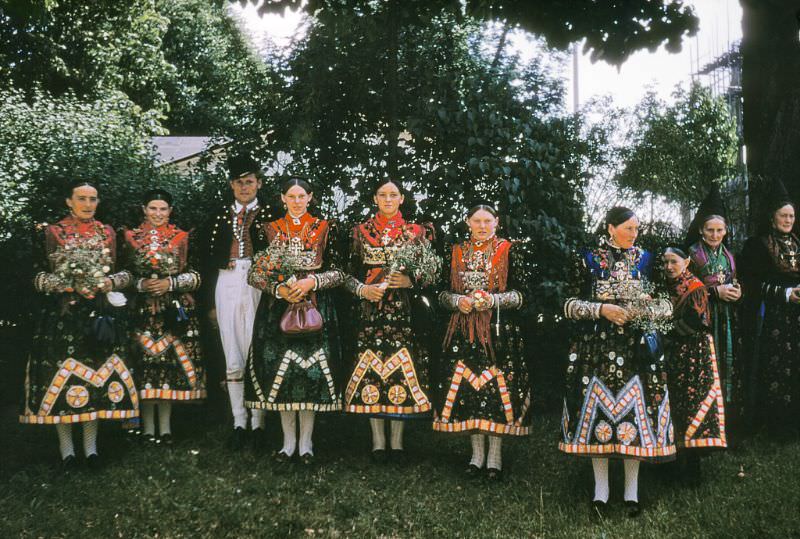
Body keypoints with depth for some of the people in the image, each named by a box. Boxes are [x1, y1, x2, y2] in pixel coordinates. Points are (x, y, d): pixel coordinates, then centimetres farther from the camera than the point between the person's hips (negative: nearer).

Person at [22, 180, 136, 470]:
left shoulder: (107, 232, 11)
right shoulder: (53, 232, 2)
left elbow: (124, 272, 11)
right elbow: (38, 276, -2)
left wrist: (111, 282, -9)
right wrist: (70, 286, -14)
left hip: (101, 313, 2)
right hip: (63, 314, -2)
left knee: (98, 374, 2)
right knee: (62, 375, -3)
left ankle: (91, 445, 12)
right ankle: (66, 447, 7)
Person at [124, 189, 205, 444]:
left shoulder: (182, 238, 7)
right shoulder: (131, 238, 8)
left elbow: (196, 276, 4)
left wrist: (170, 283, -10)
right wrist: (140, 284, -10)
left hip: (176, 312, 0)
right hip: (142, 311, 0)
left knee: (171, 365, 0)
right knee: (145, 365, -1)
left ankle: (165, 427, 10)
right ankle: (148, 429, 9)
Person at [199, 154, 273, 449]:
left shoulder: (270, 216, 6)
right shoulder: (220, 217, 14)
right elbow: (208, 260, 12)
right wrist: (210, 303, 8)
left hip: (259, 286, -2)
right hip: (227, 285, 3)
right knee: (232, 361, 3)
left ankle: (258, 423, 3)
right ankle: (239, 423, 11)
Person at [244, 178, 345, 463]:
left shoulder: (324, 228, 5)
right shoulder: (271, 229, 8)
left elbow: (339, 271, 2)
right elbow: (255, 273, 5)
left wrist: (312, 282, -13)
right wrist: (279, 289, -11)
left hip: (315, 309, -1)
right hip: (278, 310, 1)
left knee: (311, 372, -4)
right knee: (280, 371, 0)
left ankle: (305, 441, 8)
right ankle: (288, 440, 13)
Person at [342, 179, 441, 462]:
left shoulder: (416, 232, 7)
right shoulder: (361, 232, 9)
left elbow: (432, 271, 7)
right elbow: (348, 273, 9)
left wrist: (411, 282, -10)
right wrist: (362, 289, -8)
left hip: (404, 312, 0)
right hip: (370, 311, 1)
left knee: (402, 368, -1)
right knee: (371, 368, -1)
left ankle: (397, 440, 11)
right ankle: (378, 441, 10)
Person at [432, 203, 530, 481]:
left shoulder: (509, 250, 2)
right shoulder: (457, 252, 11)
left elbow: (520, 293, -1)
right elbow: (443, 292, 11)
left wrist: (495, 300, -16)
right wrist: (458, 301, -8)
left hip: (500, 330, -3)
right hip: (464, 330, 3)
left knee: (498, 386, -4)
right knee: (467, 386, 2)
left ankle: (495, 456, 5)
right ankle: (477, 453, 15)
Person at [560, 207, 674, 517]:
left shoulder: (644, 259, 9)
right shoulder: (589, 260, 4)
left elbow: (665, 303, 12)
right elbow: (570, 305, 2)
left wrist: (645, 310, -9)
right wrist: (601, 309, -13)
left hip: (637, 348, 1)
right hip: (597, 346, -1)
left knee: (635, 410, 0)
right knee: (597, 408, -1)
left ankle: (631, 490, 12)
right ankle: (601, 488, 12)